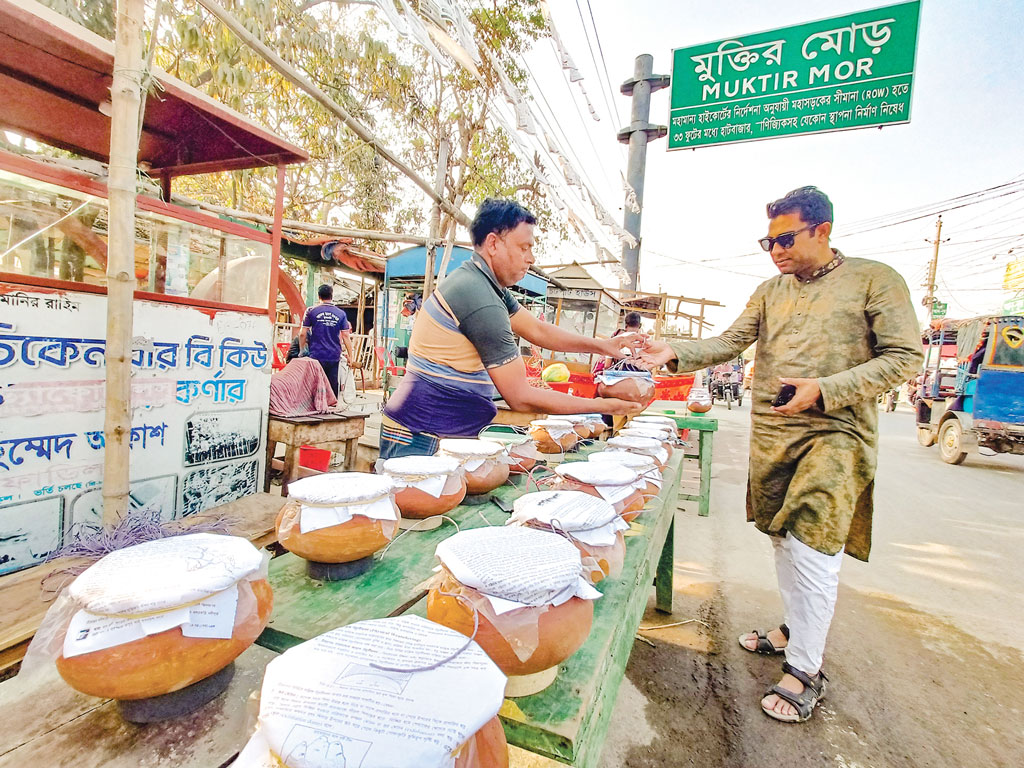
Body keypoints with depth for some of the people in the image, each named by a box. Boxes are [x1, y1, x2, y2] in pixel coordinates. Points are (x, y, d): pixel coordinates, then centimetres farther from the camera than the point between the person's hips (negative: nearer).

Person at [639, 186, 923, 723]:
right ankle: (794, 628, 34)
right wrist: (677, 354, -10)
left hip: (834, 434, -5)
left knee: (811, 547, -8)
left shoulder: (874, 280, -2)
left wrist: (824, 390, -18)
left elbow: (904, 356, -6)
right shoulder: (770, 291, 12)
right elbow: (731, 342, 6)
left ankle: (805, 669, 8)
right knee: (783, 537, 14)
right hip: (770, 433, 5)